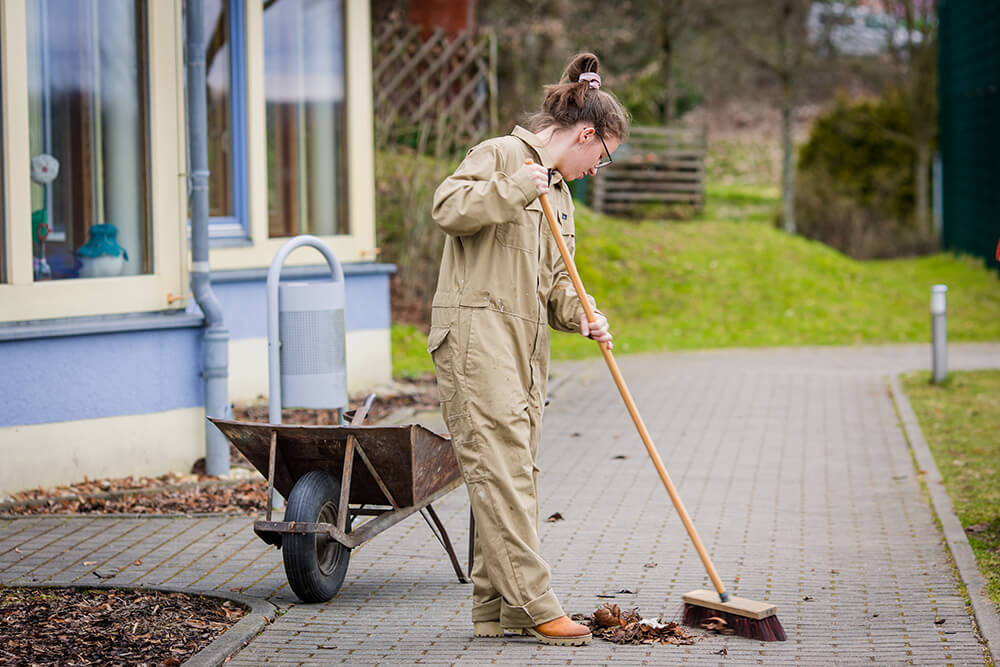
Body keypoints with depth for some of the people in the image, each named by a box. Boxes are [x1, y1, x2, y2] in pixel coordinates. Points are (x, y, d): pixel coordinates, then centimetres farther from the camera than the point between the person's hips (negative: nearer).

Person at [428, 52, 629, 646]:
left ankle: (497, 610, 12)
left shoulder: (559, 194, 22)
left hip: (526, 347, 9)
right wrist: (514, 189, -23)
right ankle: (534, 605, -14)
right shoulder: (499, 155, -3)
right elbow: (449, 207, -18)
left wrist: (582, 316, 2)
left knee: (516, 473, 8)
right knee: (502, 468, -11)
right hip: (477, 335, -9)